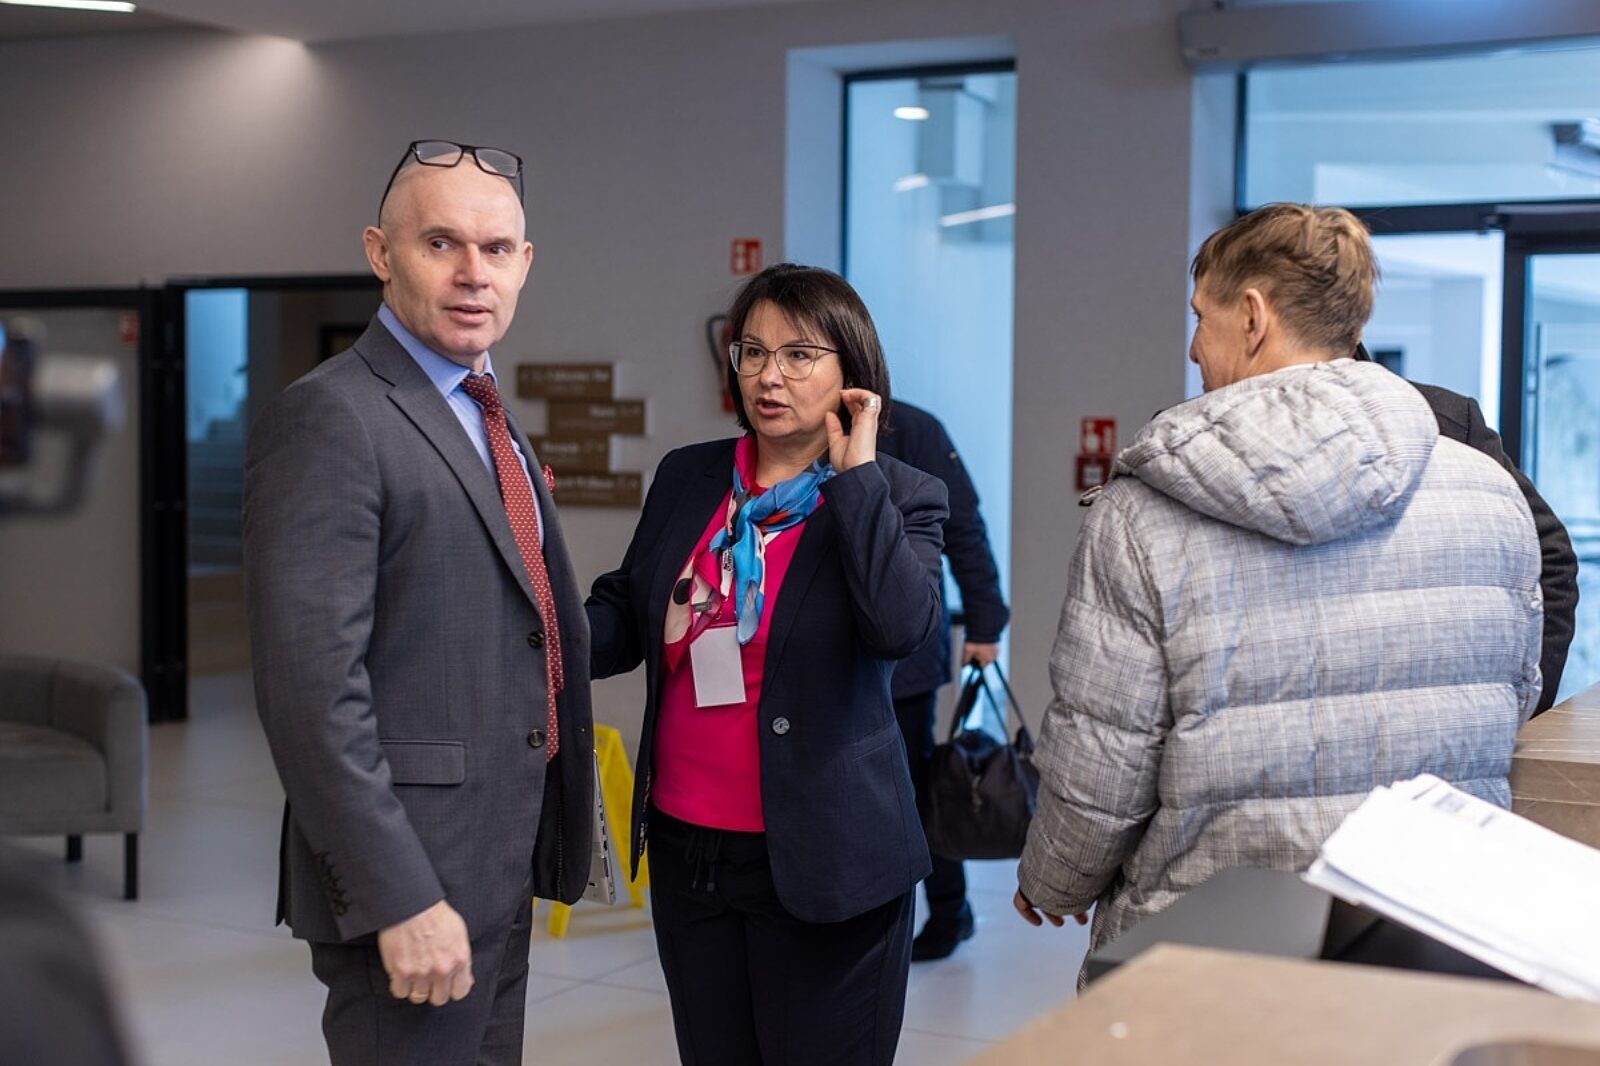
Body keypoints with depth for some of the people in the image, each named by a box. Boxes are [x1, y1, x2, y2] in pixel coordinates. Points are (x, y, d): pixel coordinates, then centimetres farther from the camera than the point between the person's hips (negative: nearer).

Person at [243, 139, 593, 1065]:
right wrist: (400, 899, -23)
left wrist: (533, 852, 13)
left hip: (496, 873, 9)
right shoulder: (330, 420, -15)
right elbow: (312, 687, -21)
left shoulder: (486, 419, 14)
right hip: (413, 882, -9)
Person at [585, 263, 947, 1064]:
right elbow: (622, 617, 12)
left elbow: (903, 627, -23)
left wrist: (855, 474, -17)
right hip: (685, 847, 5)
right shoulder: (686, 477, 8)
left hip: (820, 861, -4)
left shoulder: (897, 498, -5)